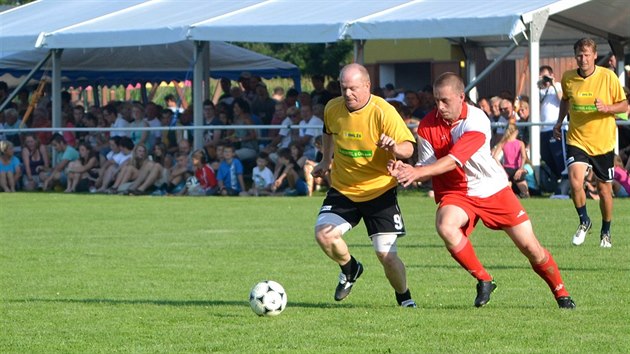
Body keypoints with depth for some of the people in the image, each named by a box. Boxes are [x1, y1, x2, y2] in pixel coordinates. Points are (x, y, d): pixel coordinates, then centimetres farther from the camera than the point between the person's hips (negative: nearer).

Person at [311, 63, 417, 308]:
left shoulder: (383, 112, -18)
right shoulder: (332, 109, -4)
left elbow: (408, 148, -21)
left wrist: (394, 147, -42)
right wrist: (326, 160, 22)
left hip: (379, 191, -4)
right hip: (342, 189, 4)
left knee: (386, 255, -7)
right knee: (323, 233, -20)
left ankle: (404, 297, 23)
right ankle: (350, 269, 12)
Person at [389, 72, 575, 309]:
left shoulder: (476, 120, -23)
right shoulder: (427, 126, -10)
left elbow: (453, 161, -32)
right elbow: (427, 166, -9)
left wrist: (417, 172, -44)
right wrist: (405, 169, -30)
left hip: (493, 189, -2)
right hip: (456, 193, 2)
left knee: (530, 247, 0)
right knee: (445, 226, -32)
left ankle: (561, 293, 23)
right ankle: (483, 280, -13)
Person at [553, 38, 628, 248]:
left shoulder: (608, 77, -9)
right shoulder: (568, 78, -2)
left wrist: (606, 108, -21)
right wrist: (559, 122, 9)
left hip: (603, 142, -1)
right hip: (577, 140, 1)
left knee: (604, 190, 8)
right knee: (575, 183, -21)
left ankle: (605, 232, 32)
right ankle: (584, 221, 5)